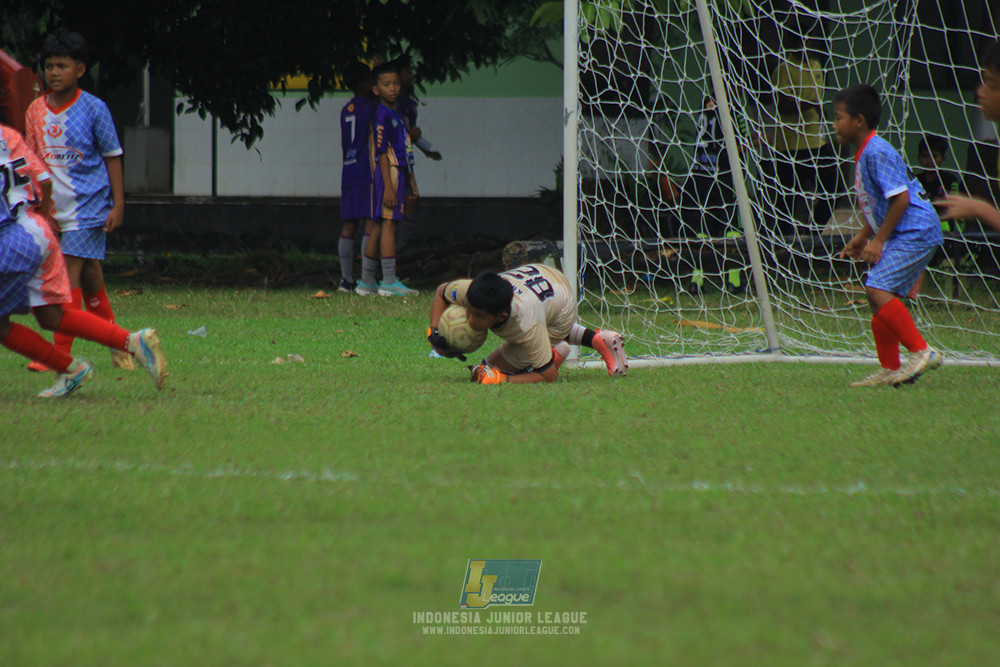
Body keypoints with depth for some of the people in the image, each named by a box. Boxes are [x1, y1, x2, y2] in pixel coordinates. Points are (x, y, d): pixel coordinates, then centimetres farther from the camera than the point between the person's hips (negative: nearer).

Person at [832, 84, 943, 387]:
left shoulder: (877, 152, -16)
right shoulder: (864, 155, 16)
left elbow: (900, 198, -22)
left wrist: (878, 240, -18)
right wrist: (863, 236, 23)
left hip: (915, 233, -11)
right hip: (901, 236, 11)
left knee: (878, 289, -20)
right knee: (879, 295, 11)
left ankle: (922, 351, -19)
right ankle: (889, 369, 16)